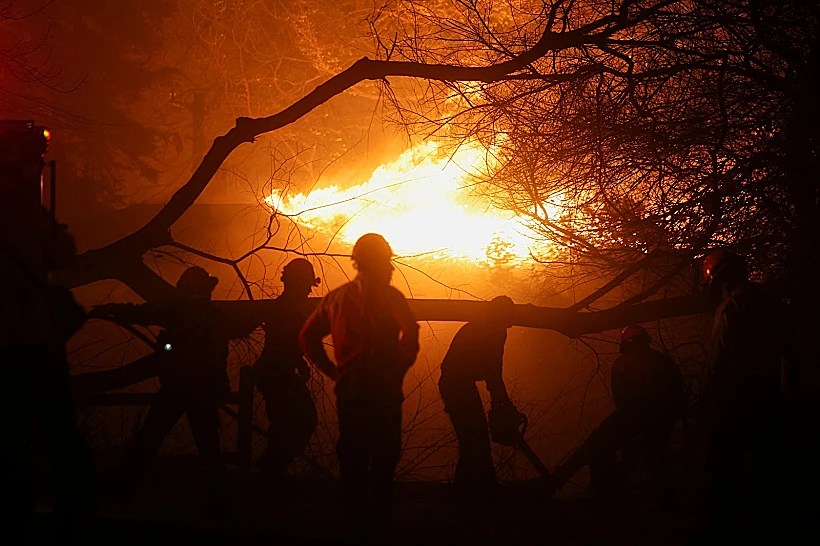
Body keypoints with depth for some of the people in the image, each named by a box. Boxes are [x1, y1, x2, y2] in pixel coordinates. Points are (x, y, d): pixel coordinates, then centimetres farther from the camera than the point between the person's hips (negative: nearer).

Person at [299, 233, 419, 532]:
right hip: (382, 389, -5)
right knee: (384, 458, 2)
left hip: (348, 389, 5)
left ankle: (353, 521, 15)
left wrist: (333, 371, 11)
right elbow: (411, 333, -19)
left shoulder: (336, 297, 12)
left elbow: (308, 337, 12)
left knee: (352, 459, 11)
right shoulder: (388, 295, -4)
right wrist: (399, 369, -8)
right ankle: (378, 520, 1)